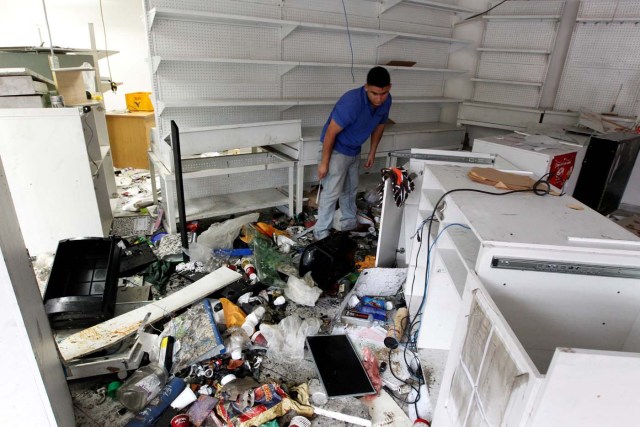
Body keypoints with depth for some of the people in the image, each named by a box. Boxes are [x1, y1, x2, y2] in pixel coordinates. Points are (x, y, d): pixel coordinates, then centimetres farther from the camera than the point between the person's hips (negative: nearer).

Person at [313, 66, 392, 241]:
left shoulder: (386, 101, -11)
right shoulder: (351, 102, -33)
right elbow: (330, 133, -26)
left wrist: (372, 152, 13)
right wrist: (324, 162, -20)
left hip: (355, 150, 7)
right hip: (337, 149, -7)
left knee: (350, 189, 19)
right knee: (332, 191, -3)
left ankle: (349, 222, 37)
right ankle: (321, 231, 10)